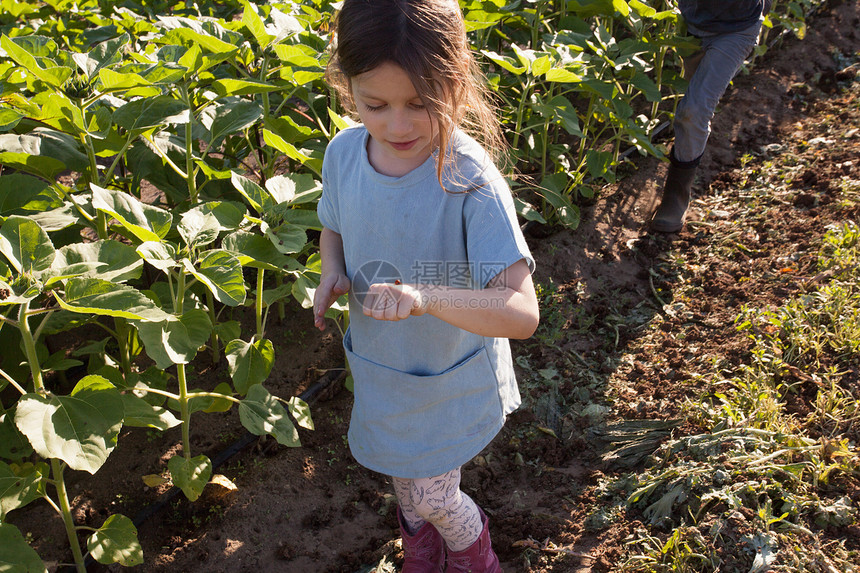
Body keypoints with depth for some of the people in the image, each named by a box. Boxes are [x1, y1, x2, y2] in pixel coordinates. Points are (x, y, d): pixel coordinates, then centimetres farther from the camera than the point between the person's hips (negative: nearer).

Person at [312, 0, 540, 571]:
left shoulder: (470, 180, -32)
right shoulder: (344, 153, -16)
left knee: (431, 496, 14)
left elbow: (521, 312, -37)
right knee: (402, 472, 28)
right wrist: (332, 271, -16)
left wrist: (424, 297, -52)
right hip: (379, 363, 5)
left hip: (451, 375, -5)